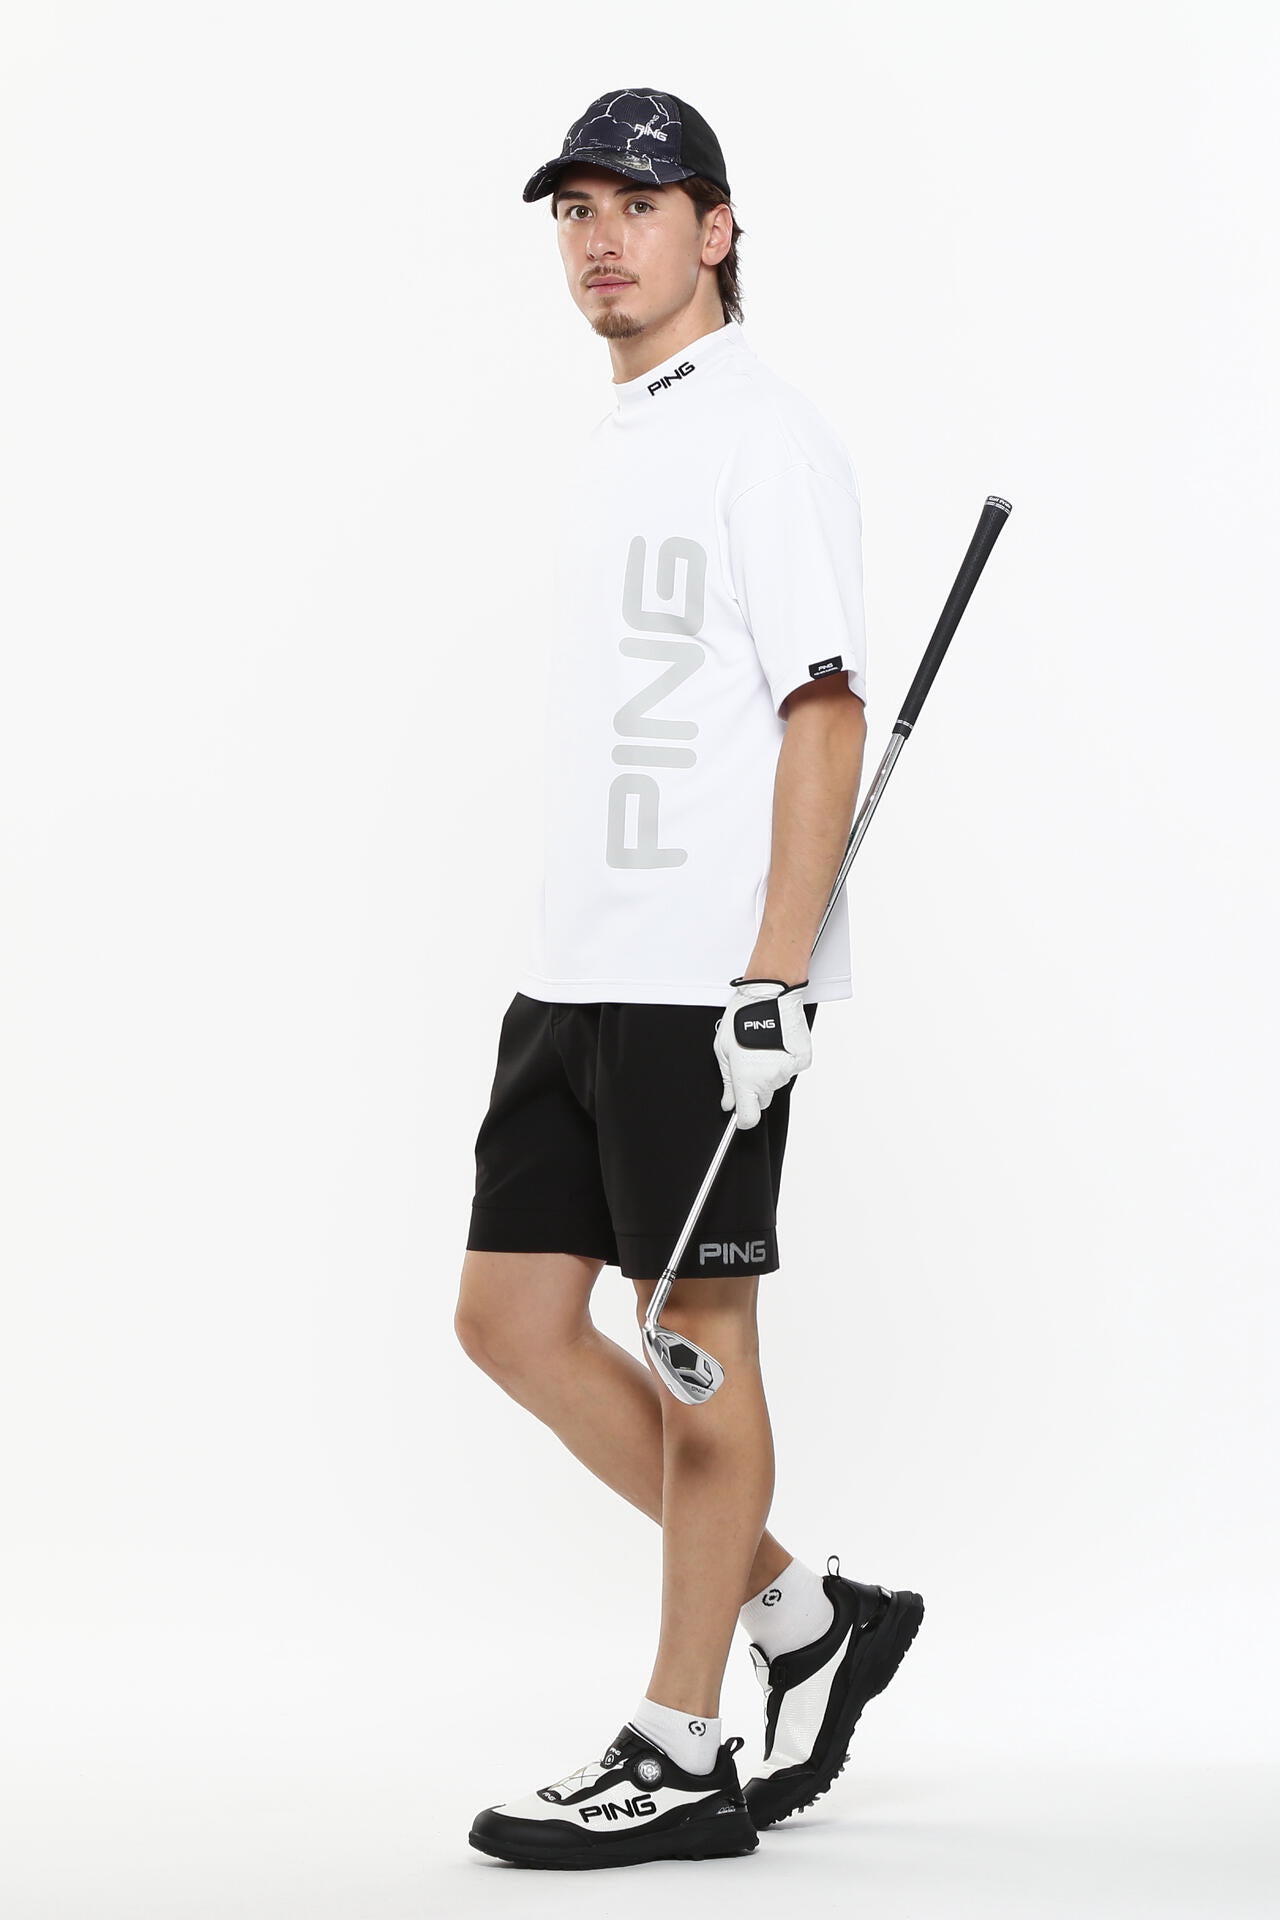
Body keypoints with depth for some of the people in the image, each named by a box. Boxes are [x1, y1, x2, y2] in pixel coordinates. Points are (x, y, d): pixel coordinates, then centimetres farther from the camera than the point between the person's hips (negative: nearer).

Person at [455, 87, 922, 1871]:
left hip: (705, 976, -9)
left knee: (697, 1325, -2)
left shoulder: (767, 437, -8)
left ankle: (682, 1755, 7)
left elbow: (825, 710, -14)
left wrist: (774, 977, -21)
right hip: (579, 970, 9)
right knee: (514, 1317, 7)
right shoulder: (616, 444, 18)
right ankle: (804, 1613, 19)